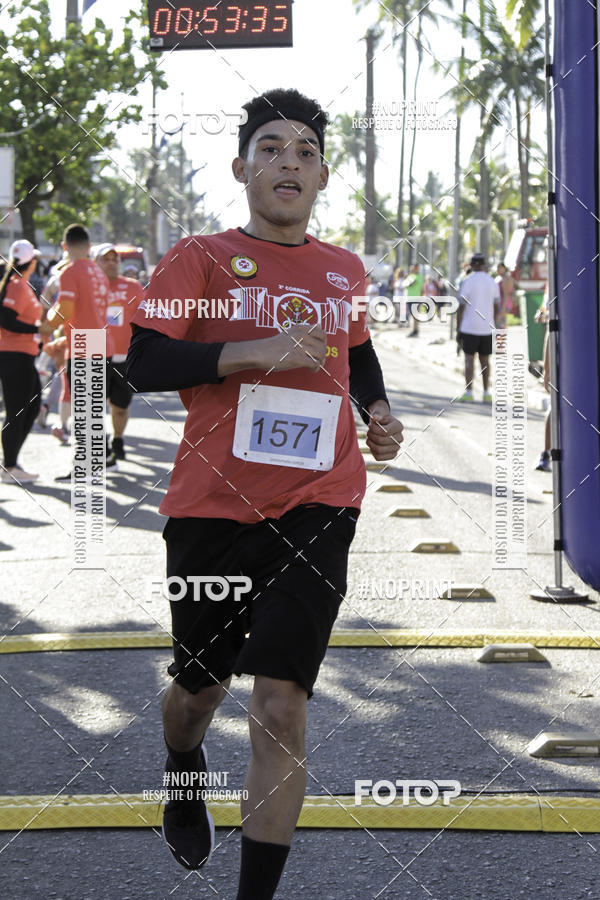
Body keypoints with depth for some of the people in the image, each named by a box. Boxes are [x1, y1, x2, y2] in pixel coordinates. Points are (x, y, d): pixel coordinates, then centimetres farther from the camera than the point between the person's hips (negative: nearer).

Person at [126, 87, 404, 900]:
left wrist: (378, 412, 13)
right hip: (213, 508, -1)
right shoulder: (199, 259, 0)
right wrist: (254, 350, -20)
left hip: (316, 508, 1)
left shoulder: (345, 271, 13)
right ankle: (184, 777, 51)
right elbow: (143, 363, -11)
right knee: (200, 688, 15)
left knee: (281, 707, -10)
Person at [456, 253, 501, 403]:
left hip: (470, 327, -4)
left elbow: (461, 307, -8)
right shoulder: (492, 282, 7)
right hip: (487, 328, 4)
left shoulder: (467, 281, -7)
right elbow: (496, 307, 10)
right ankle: (486, 393, 9)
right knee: (485, 361, 10)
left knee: (469, 359, -1)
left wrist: (458, 328, -3)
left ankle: (468, 393, -5)